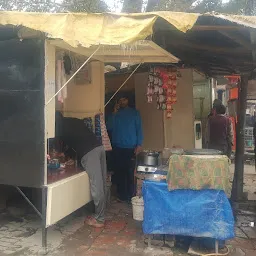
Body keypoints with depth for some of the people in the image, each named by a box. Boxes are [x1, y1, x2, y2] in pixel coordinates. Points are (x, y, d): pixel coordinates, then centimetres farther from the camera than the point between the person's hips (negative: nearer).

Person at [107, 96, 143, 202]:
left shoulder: (134, 113, 6)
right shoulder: (115, 113, 13)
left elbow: (139, 128, 1)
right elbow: (109, 127, 2)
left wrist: (139, 144, -7)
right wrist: (114, 113, -4)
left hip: (130, 148, -2)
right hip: (117, 148, 3)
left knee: (129, 172, -4)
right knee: (118, 172, 4)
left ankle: (130, 196, 7)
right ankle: (121, 195, 16)